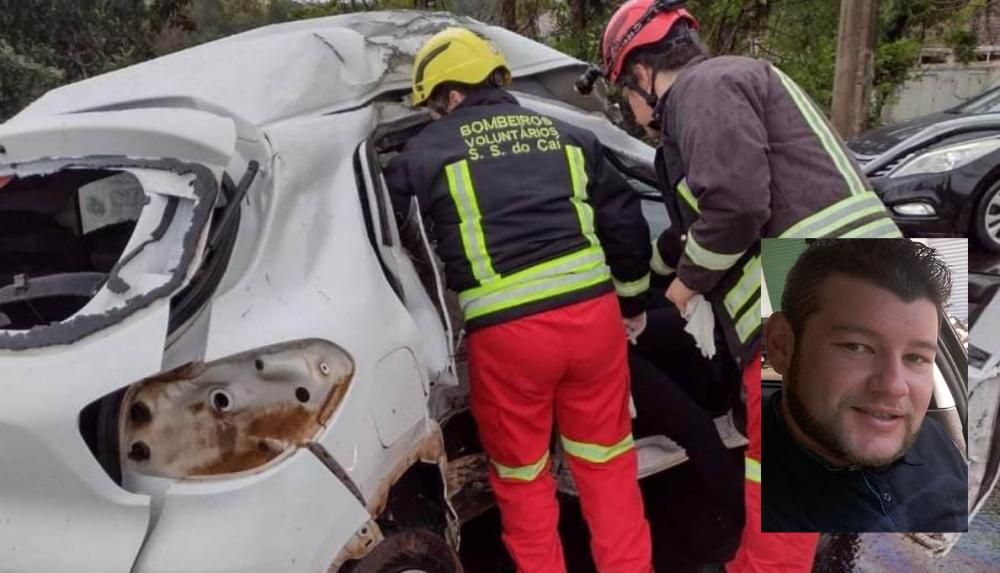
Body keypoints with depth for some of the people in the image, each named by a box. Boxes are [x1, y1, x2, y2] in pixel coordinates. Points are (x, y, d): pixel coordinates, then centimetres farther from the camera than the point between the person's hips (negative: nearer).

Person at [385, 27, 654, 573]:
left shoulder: (424, 152, 6)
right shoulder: (565, 135, 16)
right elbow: (624, 220, 18)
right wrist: (633, 301, 29)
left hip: (506, 330, -3)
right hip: (591, 310, 4)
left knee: (522, 475, 17)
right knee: (606, 461, 20)